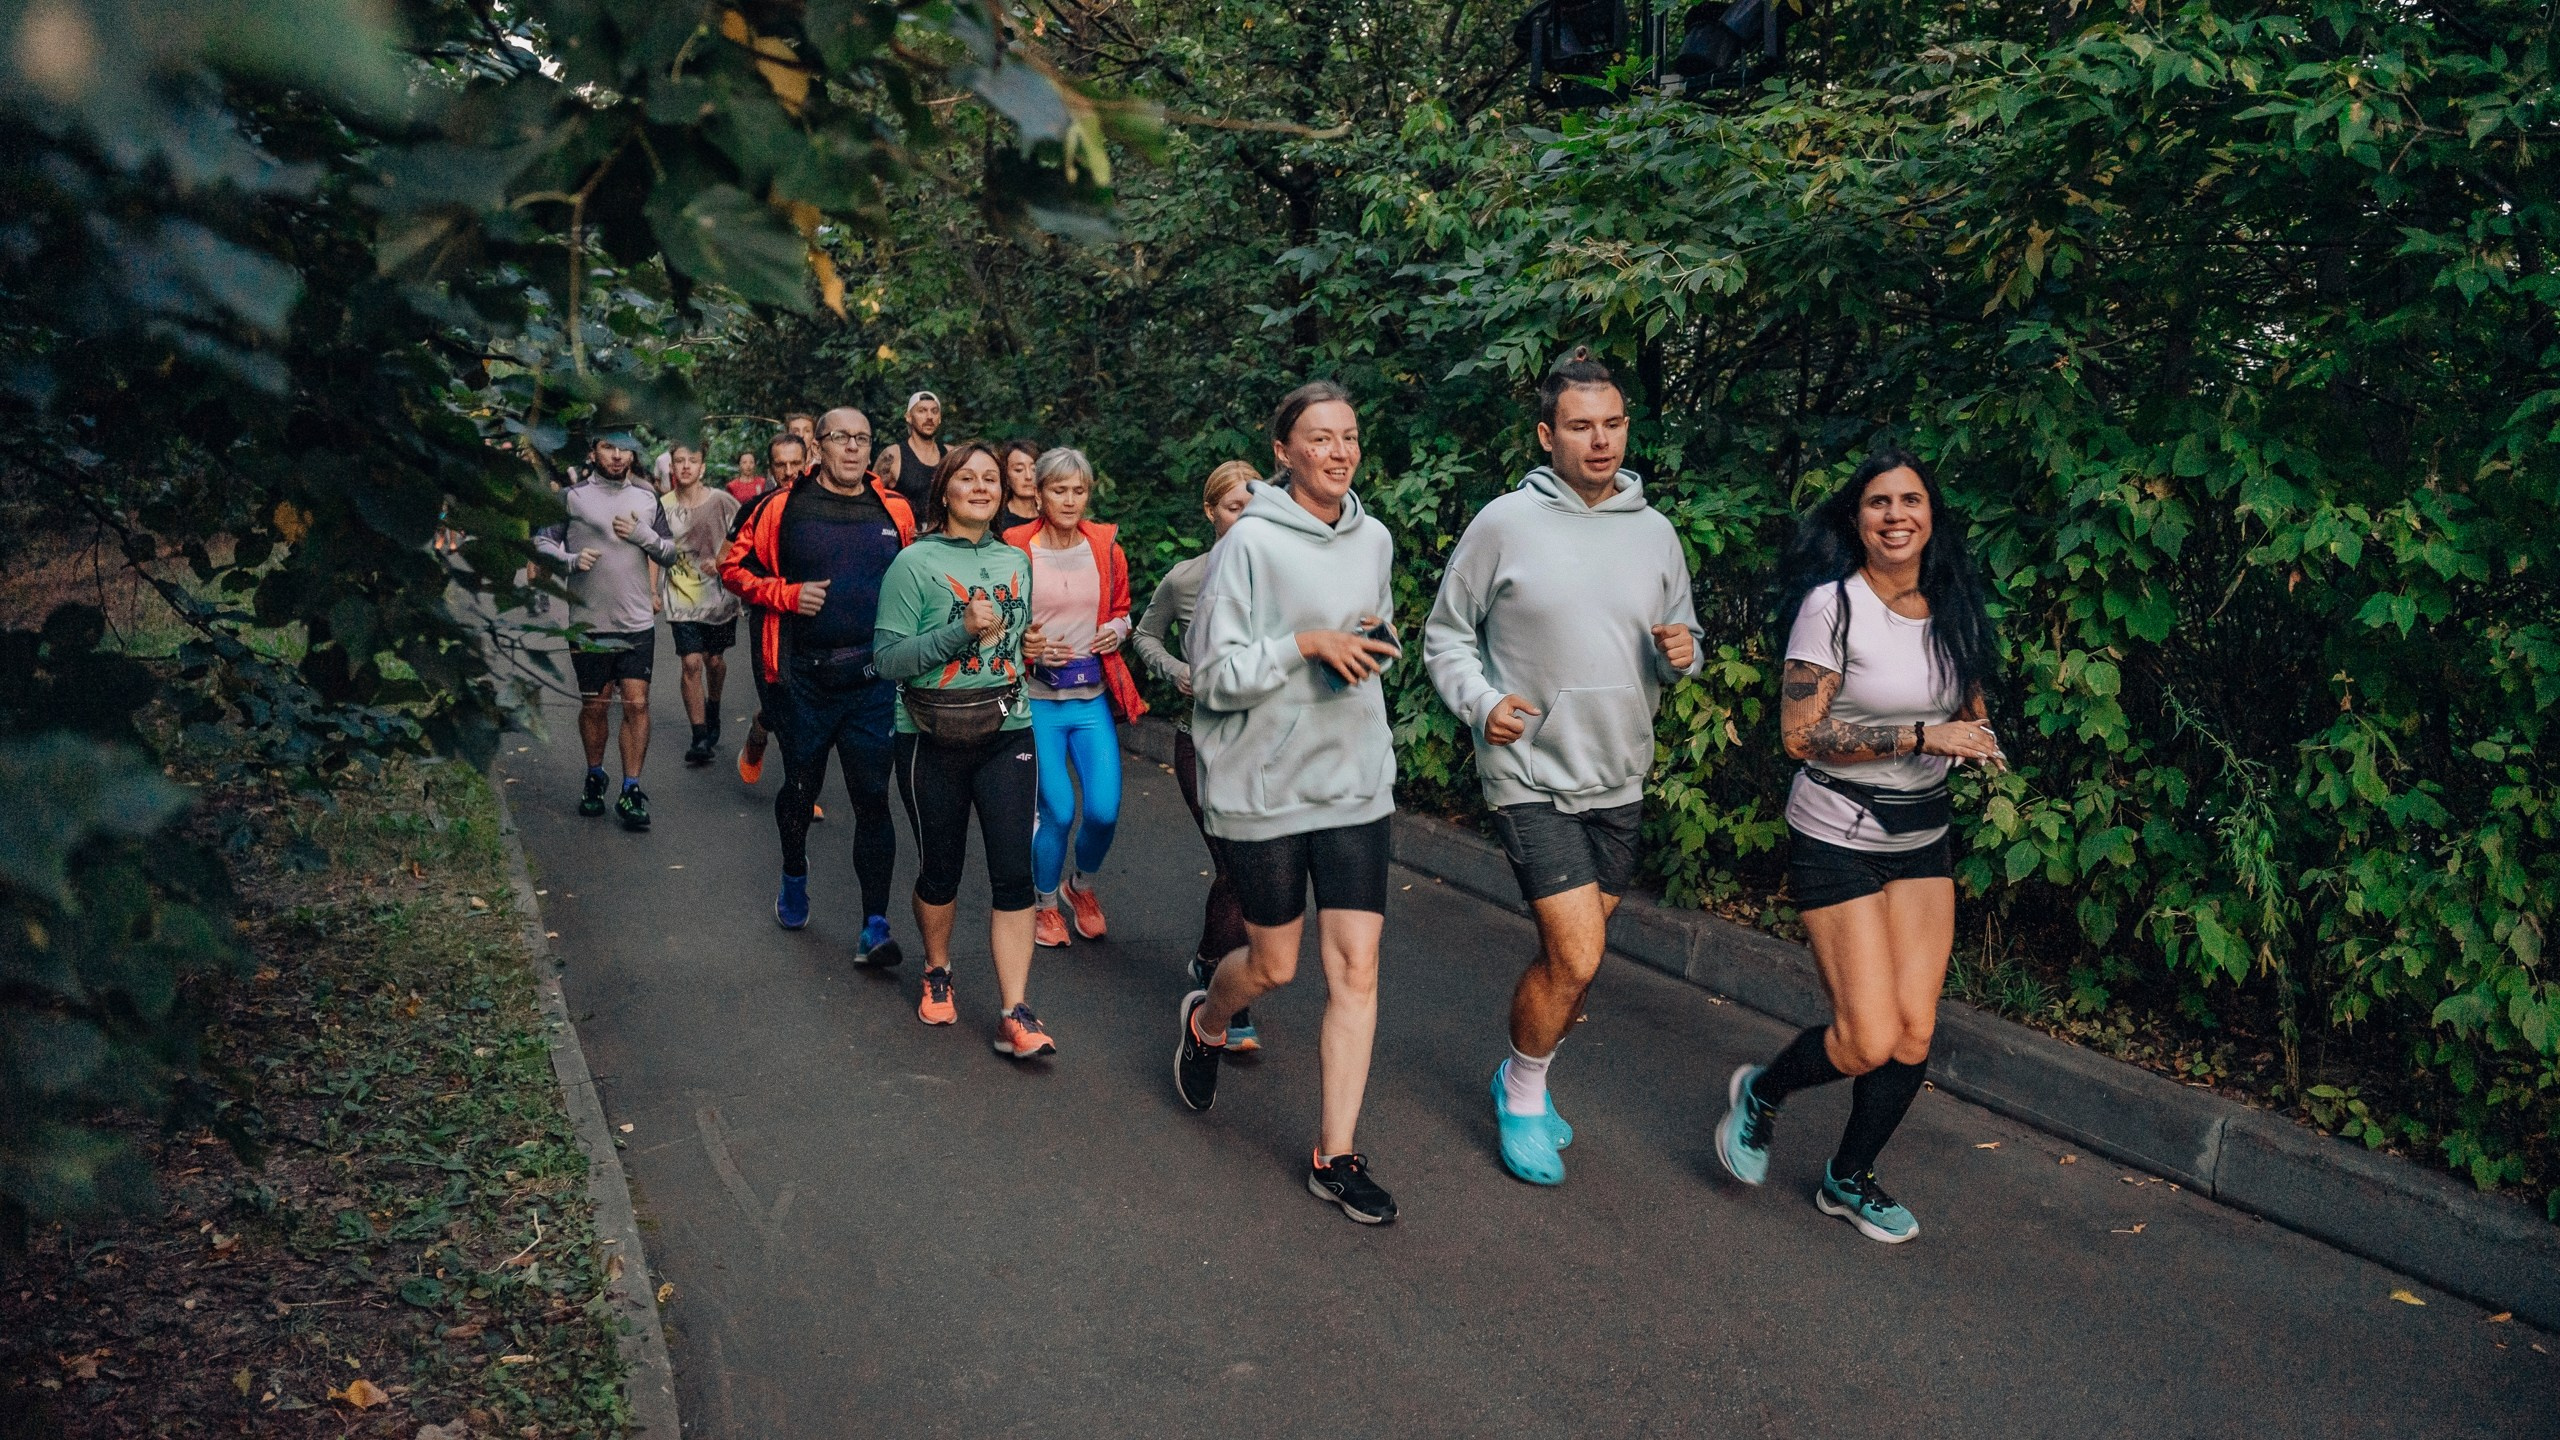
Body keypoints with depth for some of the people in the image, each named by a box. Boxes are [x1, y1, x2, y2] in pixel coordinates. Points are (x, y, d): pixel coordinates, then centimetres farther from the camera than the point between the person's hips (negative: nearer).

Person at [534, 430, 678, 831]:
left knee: (636, 704, -4)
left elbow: (671, 553, 10)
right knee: (594, 705, 11)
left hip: (638, 622, 1)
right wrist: (570, 560, -17)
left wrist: (643, 535, -8)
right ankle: (595, 778, 30)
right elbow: (541, 541, 1)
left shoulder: (647, 498, 8)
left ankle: (631, 791, 2)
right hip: (588, 622, -1)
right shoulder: (573, 496, 0)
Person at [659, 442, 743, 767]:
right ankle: (700, 737, -6)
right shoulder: (663, 506, -1)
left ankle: (712, 714, 42)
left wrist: (720, 560, -12)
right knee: (692, 663, -11)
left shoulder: (720, 501, -5)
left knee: (715, 660, 13)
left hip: (718, 593, 0)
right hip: (681, 597, 0)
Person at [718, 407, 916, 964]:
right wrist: (787, 594, -10)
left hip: (873, 678, 0)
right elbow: (735, 565, 4)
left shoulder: (895, 512, 5)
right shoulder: (784, 507, -1)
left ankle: (876, 926, 0)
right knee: (800, 786, 16)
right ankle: (794, 878, 44)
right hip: (803, 677, 0)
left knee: (873, 796, -4)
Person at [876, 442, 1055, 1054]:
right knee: (940, 868, 10)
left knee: (1014, 872, -6)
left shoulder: (1017, 561, 10)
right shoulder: (915, 562, -5)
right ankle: (937, 972, 37)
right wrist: (961, 631, -21)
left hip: (1006, 731, 3)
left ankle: (1014, 1015, -3)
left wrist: (1031, 641, 7)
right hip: (932, 736, -3)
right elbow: (889, 658, -12)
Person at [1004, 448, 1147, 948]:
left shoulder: (1106, 547, 3)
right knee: (1057, 811, -7)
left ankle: (1081, 884, 29)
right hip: (1036, 698, -3)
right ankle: (1046, 903, 21)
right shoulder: (1015, 549, -7)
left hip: (1093, 698, 3)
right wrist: (1030, 648, -16)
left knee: (1105, 809, -5)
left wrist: (1118, 629, -3)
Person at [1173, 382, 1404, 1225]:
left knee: (1356, 969, -2)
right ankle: (1204, 1021, 45)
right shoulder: (1250, 543, -11)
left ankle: (1334, 1156, 9)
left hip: (1355, 782, 4)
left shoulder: (1373, 539, 7)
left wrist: (1373, 642, 1)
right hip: (1264, 785, -4)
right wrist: (1305, 644, -22)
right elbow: (1214, 674, -12)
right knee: (1274, 966, 10)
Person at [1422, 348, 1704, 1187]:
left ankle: (1524, 1078, 39)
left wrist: (1682, 656, -7)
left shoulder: (1654, 532, 5)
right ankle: (1523, 1091, 14)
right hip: (1531, 776, -5)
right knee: (1575, 957, -12)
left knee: (1575, 956, 15)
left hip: (1619, 780, 5)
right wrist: (1481, 703, -17)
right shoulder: (1504, 524, -8)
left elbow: (1684, 640, 16)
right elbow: (1445, 638, 0)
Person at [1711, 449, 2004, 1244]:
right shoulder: (1833, 605, -14)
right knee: (1868, 1042, -10)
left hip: (1922, 836, 6)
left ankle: (1849, 1179, 26)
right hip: (1839, 838, -6)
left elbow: (1968, 711, 18)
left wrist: (1976, 735, -6)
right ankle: (1761, 1092, 22)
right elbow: (1801, 735, -19)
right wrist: (1921, 737, -23)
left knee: (1915, 1034, 3)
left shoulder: (1952, 609, 4)